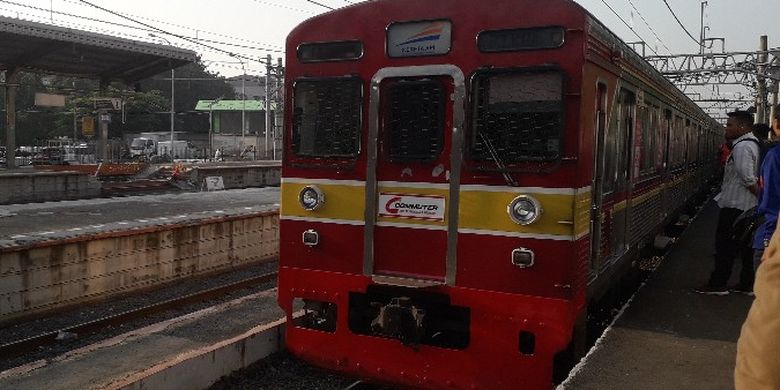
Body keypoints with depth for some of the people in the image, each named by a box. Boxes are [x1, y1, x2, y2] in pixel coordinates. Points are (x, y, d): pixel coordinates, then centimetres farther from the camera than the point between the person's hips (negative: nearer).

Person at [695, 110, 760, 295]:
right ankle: (747, 284, 20)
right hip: (747, 206, 10)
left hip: (734, 205, -10)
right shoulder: (752, 143, 14)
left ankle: (718, 284, 4)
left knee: (725, 245, -2)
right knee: (745, 246, 14)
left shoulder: (742, 147, -19)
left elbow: (749, 180, -25)